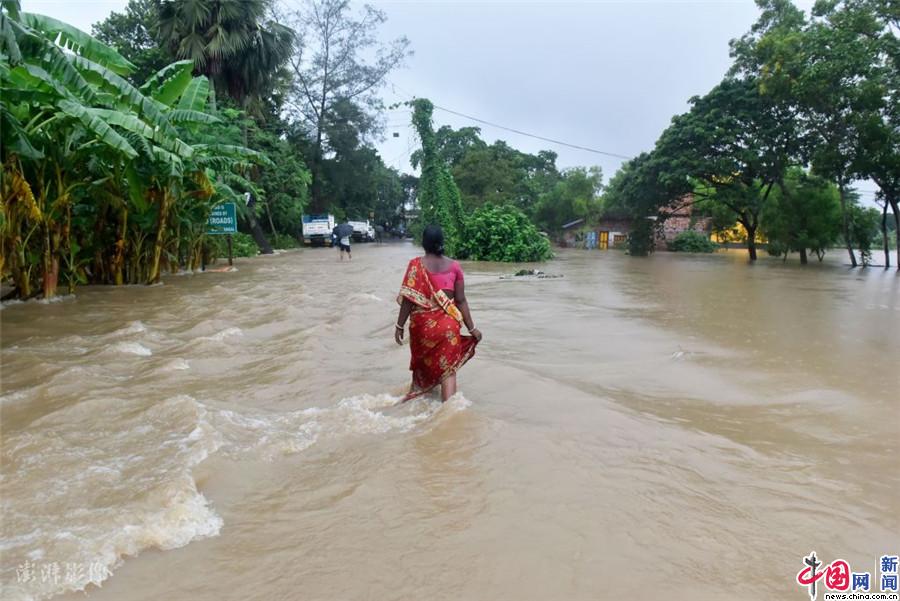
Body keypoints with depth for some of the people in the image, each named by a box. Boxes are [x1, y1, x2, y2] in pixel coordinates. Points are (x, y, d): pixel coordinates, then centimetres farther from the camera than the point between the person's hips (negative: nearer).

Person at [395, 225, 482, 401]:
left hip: (423, 323, 0)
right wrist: (471, 328, 4)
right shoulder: (454, 266, -2)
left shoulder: (416, 265, -8)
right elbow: (461, 300, -3)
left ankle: (415, 395, 45)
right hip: (448, 324, 0)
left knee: (421, 362, 24)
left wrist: (399, 325, -2)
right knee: (448, 368, 3)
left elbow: (408, 300, -11)